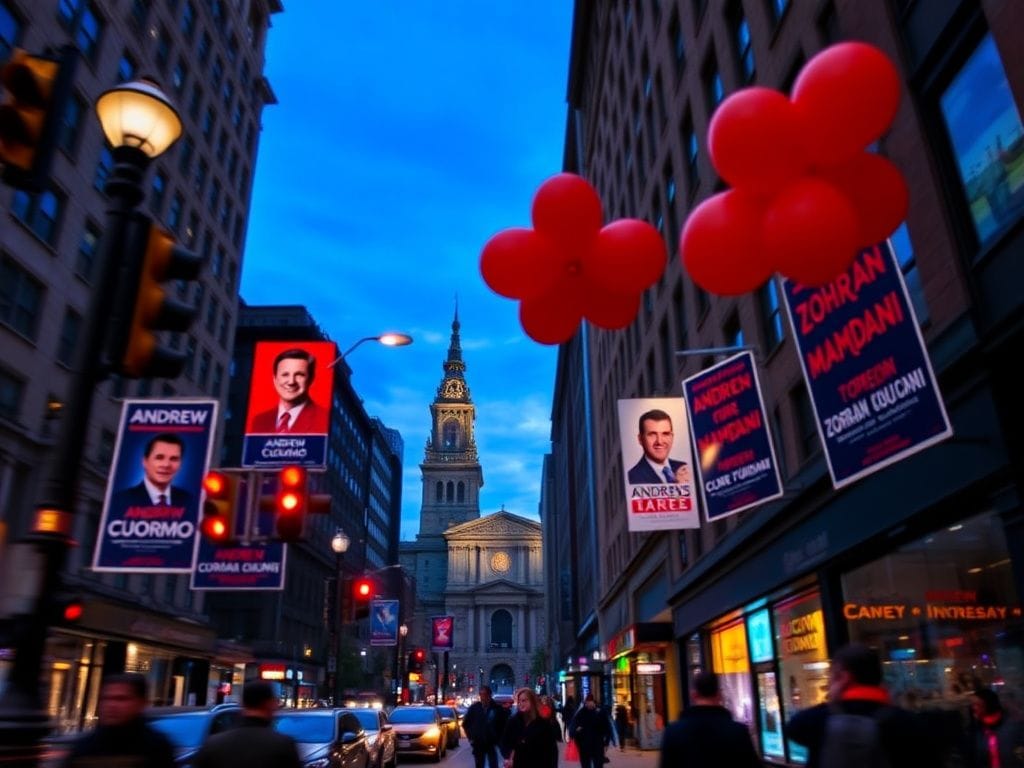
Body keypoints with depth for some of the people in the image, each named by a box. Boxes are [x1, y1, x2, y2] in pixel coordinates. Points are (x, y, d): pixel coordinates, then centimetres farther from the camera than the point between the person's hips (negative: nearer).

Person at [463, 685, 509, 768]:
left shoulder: (498, 708, -9)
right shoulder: (474, 707, -2)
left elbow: (504, 724, -1)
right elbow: (465, 723, 11)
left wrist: (498, 738, -5)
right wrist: (471, 737, 6)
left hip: (492, 744, -2)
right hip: (478, 744, 2)